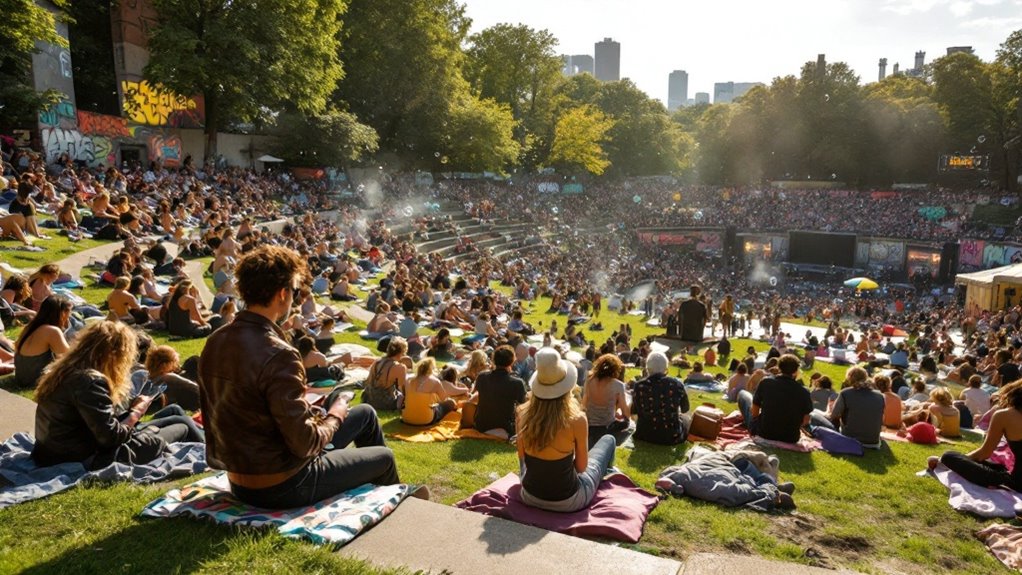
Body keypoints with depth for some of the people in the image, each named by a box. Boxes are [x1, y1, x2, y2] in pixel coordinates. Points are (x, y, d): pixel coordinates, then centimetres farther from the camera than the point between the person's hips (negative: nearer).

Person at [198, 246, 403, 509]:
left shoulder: (216, 341, -3)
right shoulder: (277, 355, -30)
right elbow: (303, 444, -28)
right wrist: (334, 417, -8)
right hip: (282, 487, -8)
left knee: (365, 413, 22)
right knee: (384, 458, 15)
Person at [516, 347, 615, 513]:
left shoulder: (523, 414, -14)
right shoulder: (576, 420, -24)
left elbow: (522, 456, 2)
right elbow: (581, 467, -10)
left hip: (529, 496, 3)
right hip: (567, 501, -3)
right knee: (608, 440, 19)